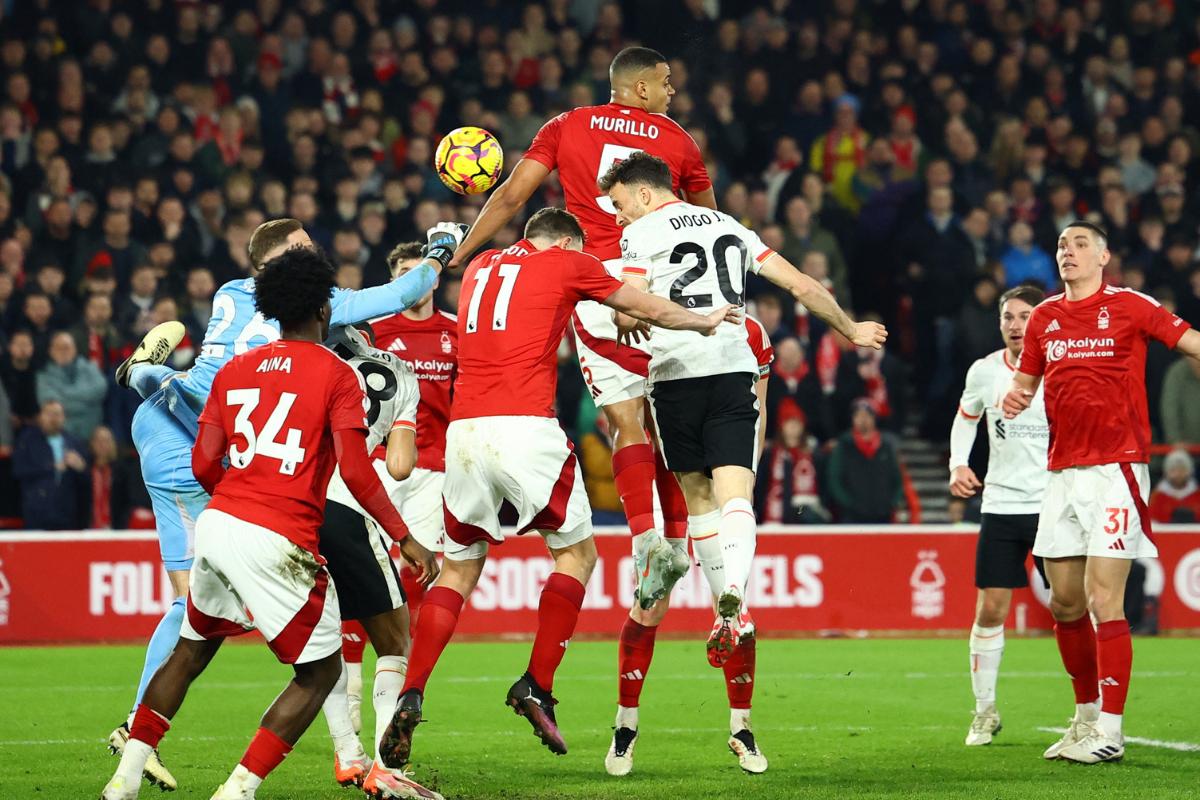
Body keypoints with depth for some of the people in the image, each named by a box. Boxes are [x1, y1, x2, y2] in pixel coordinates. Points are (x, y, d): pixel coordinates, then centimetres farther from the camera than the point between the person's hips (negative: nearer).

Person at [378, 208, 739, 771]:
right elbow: (651, 311, 21)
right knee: (577, 553, 13)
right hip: (525, 425, -5)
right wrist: (705, 321, 40)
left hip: (463, 427, 5)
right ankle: (536, 687, 2)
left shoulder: (480, 266, 23)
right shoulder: (569, 263, 9)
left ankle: (410, 697, -4)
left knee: (459, 568, 12)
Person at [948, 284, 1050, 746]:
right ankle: (985, 712, 13)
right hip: (1001, 504, 2)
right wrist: (958, 465, 4)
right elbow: (966, 417, 20)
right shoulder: (985, 371, 1)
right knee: (990, 609, -1)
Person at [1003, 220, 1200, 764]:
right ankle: (1087, 715, 23)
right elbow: (1026, 378, 22)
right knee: (1065, 603, 8)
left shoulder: (1130, 307, -3)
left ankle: (1110, 732, -7)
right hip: (1063, 471, 6)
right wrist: (1015, 397, 1)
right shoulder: (1044, 318, 12)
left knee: (1103, 600, -11)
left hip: (1115, 470, -6)